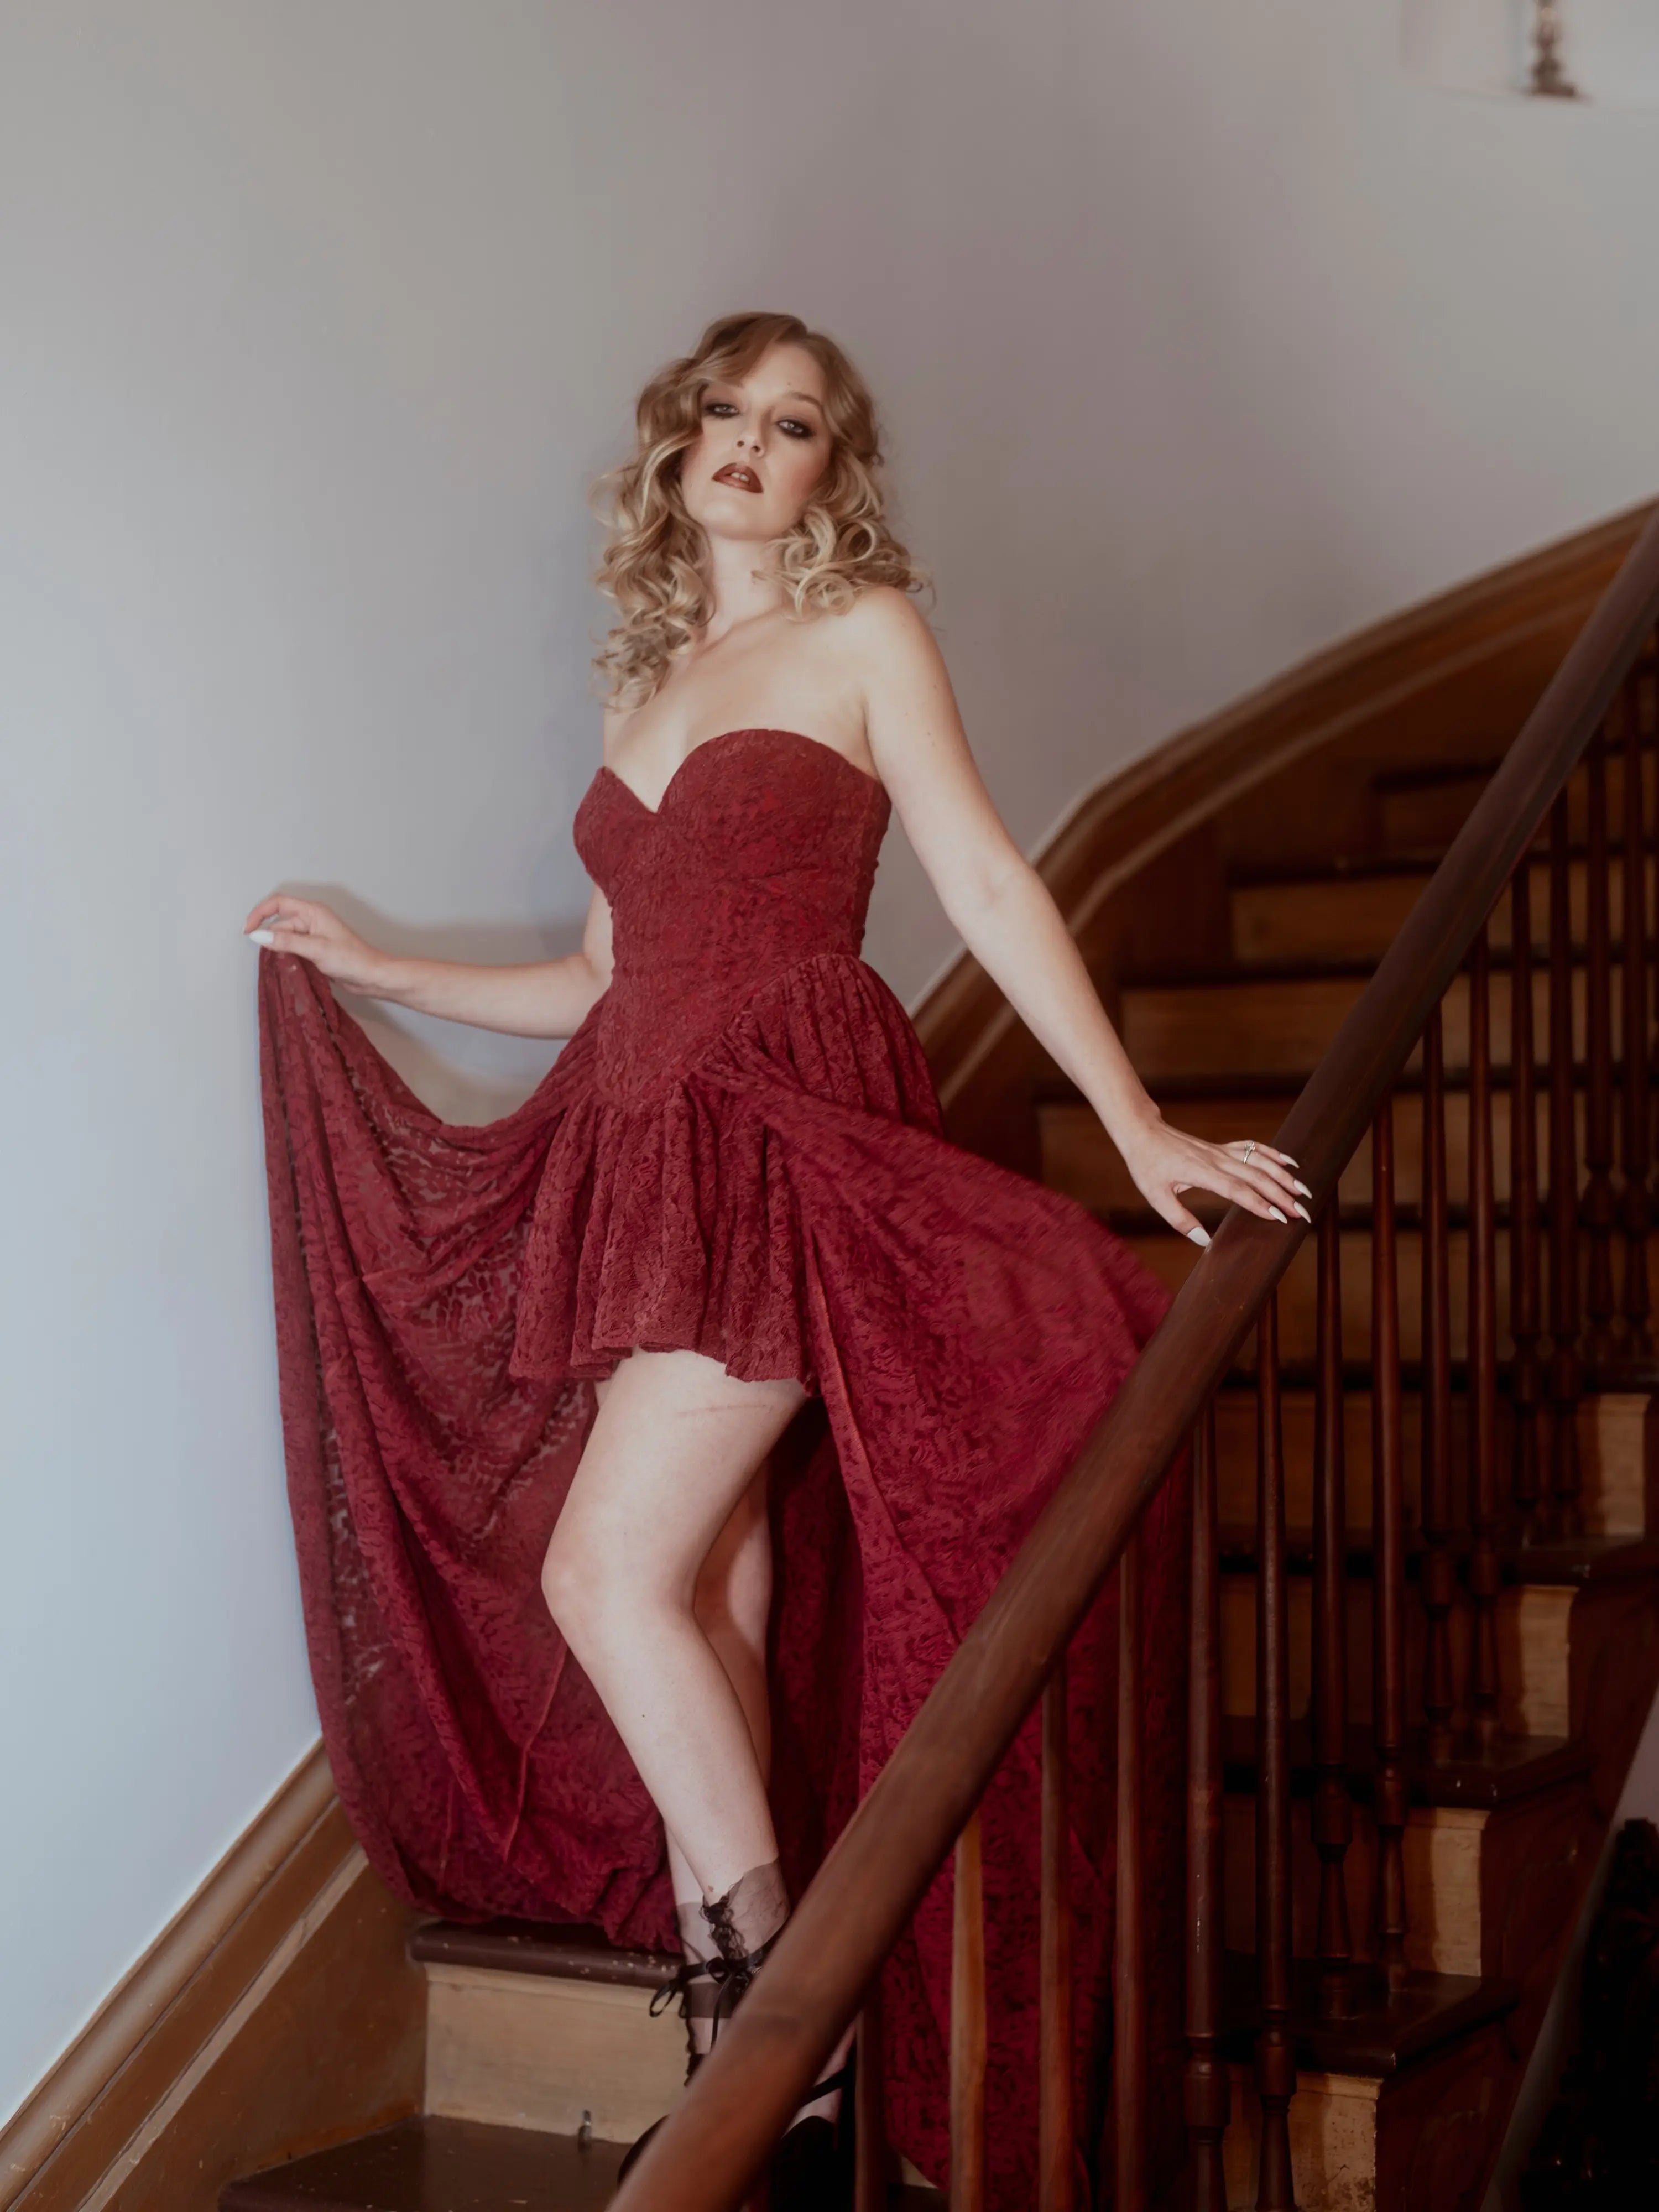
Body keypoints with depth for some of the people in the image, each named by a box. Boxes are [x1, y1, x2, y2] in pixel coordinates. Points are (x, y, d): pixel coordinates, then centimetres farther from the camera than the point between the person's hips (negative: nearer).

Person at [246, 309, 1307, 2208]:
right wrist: (376, 972, 26)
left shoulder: (861, 630, 4)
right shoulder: (642, 683, 21)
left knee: (609, 1573, -15)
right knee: (712, 1599, 4)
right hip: (645, 1145, 6)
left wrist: (1140, 1129, -10)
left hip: (785, 1129, -6)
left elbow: (987, 886, -4)